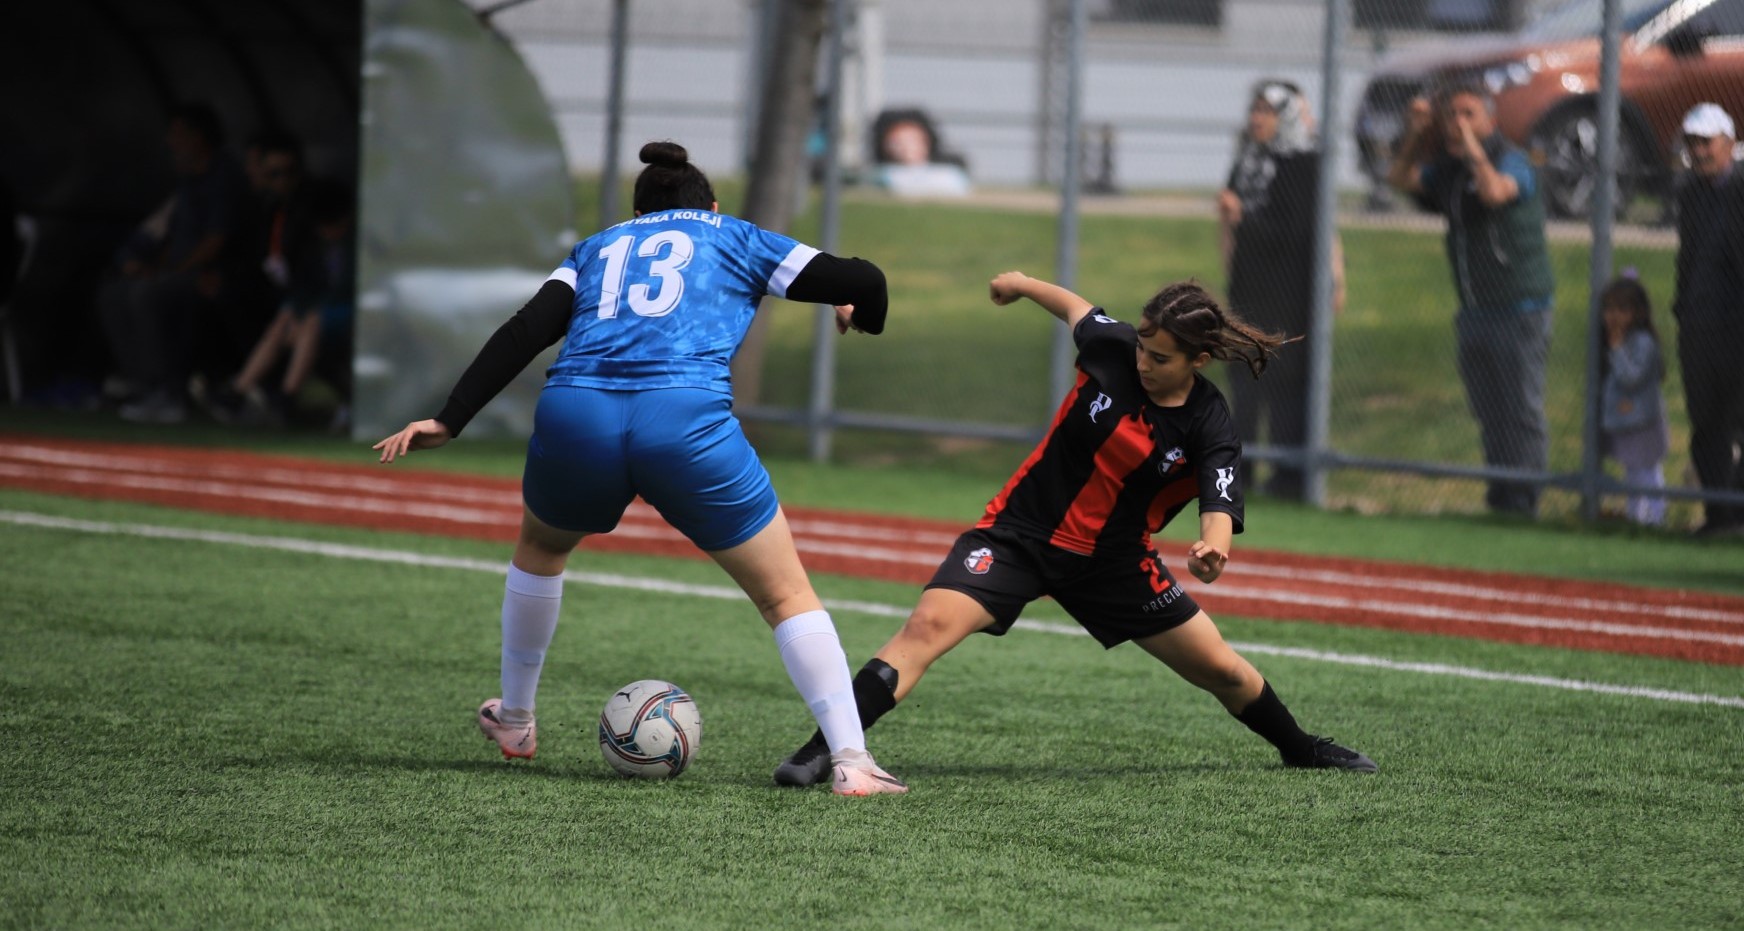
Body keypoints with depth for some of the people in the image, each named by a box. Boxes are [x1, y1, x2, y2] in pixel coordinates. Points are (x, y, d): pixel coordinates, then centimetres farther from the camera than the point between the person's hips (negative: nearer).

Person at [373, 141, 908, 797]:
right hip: (687, 419, -3)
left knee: (540, 544, 36)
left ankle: (514, 722, 46)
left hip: (573, 419, 3)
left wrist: (449, 421, 7)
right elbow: (861, 282, 15)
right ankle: (851, 760, -2)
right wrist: (860, 315, 39)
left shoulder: (596, 250, 29)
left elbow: (526, 331, 13)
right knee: (786, 595, 10)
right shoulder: (736, 240, 24)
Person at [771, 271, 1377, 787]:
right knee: (930, 625, -24)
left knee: (1222, 670, 9)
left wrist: (1212, 550, -52)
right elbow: (1077, 310, 9)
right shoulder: (1112, 348, -13)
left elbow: (1219, 515, -28)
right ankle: (821, 753, -26)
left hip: (1113, 559, 1)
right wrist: (1025, 285, 26)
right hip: (1019, 532, -1)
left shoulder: (1209, 431, -16)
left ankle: (1299, 748, 39)